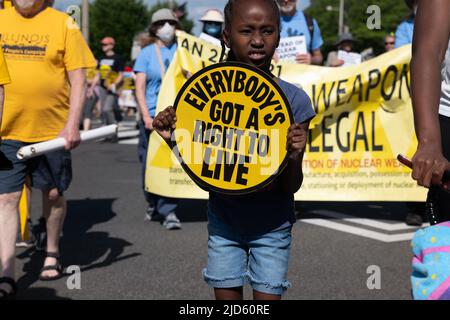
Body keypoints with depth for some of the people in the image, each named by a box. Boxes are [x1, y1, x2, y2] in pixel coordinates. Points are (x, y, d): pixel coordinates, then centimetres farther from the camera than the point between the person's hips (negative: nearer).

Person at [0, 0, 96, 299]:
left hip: (53, 130, -1)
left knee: (53, 193, 13)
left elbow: (78, 80, -5)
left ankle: (52, 254, 36)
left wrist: (73, 125, -14)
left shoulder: (64, 24, -3)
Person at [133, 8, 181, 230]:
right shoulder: (146, 53, 7)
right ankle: (154, 205, 23)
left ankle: (167, 210, -6)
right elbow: (140, 86, 1)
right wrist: (146, 115, -12)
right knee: (150, 163, 4)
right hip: (152, 116, 0)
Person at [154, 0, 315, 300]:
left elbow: (291, 187, -10)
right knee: (226, 296, 11)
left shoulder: (294, 100, -14)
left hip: (271, 225, -2)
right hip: (224, 220, 2)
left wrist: (294, 157, -31)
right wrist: (174, 138, -18)